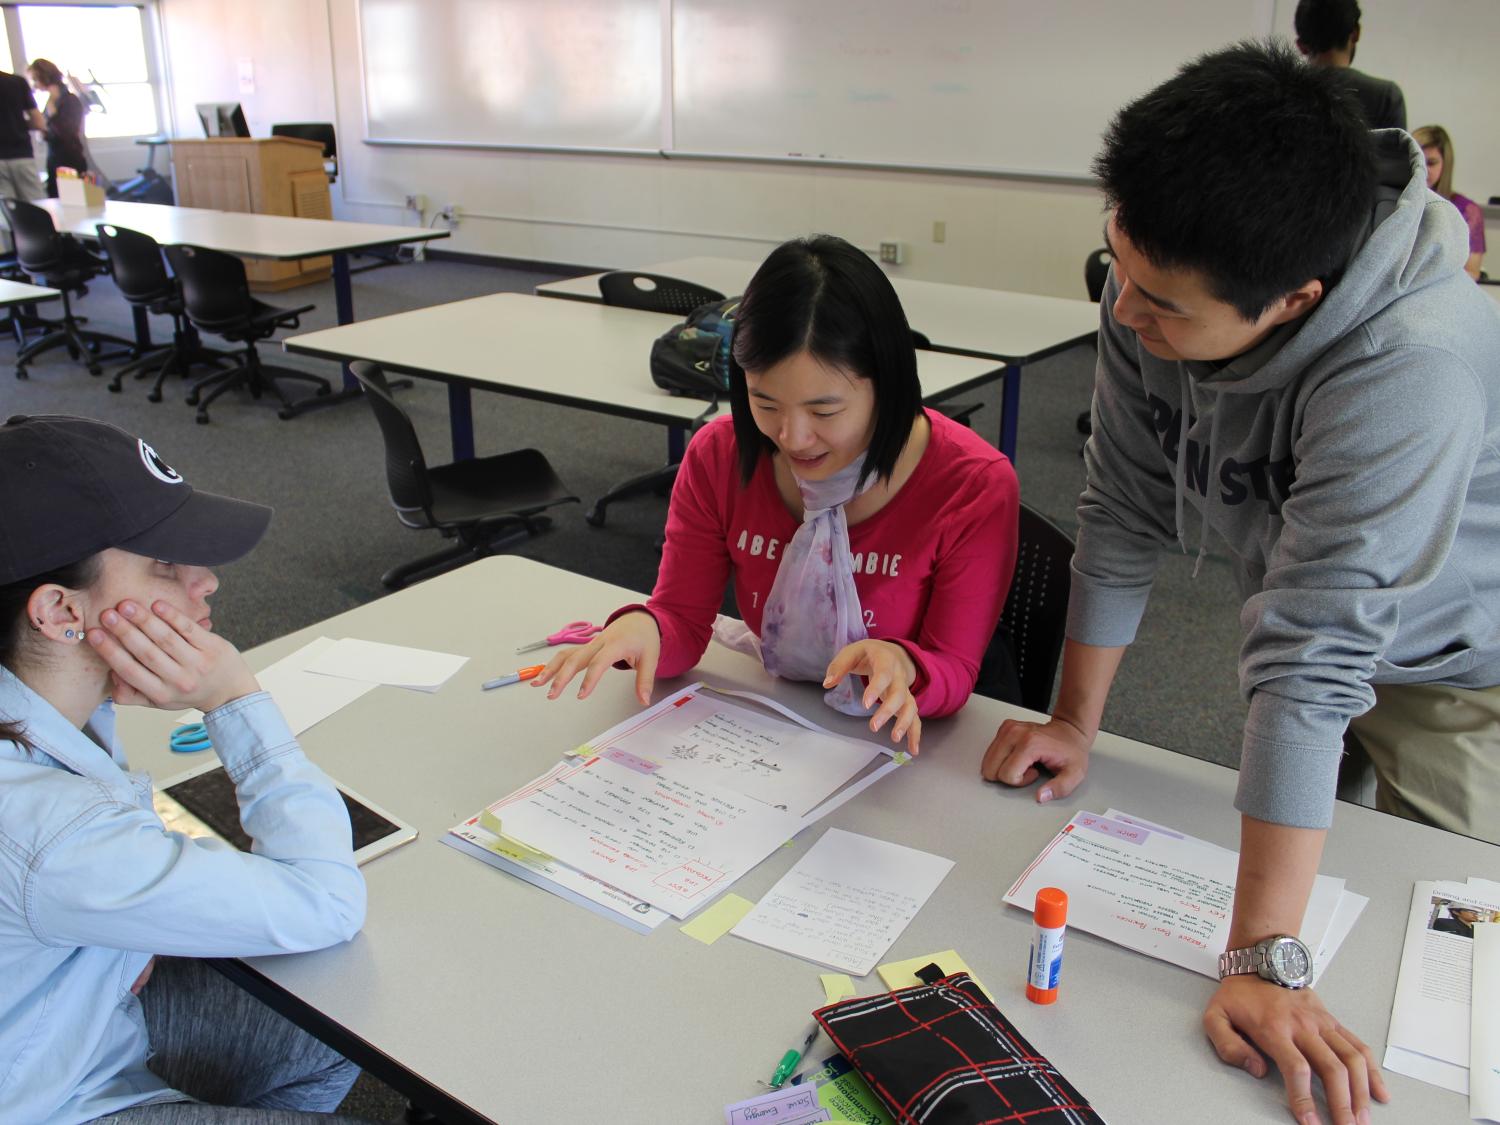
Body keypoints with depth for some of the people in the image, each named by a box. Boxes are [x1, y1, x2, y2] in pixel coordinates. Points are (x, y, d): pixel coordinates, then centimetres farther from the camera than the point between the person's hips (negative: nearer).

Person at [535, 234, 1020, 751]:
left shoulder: (975, 487, -19)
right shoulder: (718, 456, -10)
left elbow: (955, 673, -14)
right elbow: (683, 624, -6)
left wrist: (901, 668, -38)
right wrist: (644, 629, -30)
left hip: (895, 744, -2)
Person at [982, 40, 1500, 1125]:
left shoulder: (1410, 369, -42)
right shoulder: (1158, 289, -26)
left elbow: (1316, 657, -44)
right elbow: (1126, 508, -16)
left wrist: (1264, 963, -39)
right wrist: (1075, 723, -10)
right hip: (1314, 617, 5)